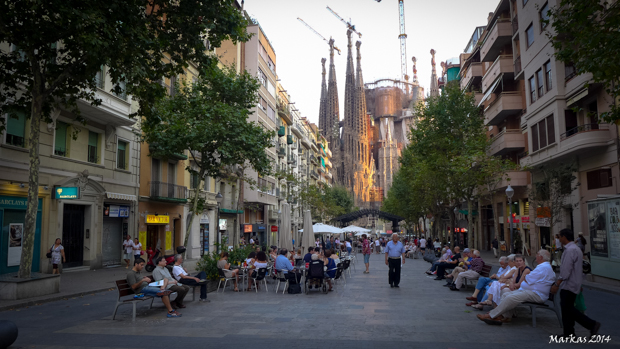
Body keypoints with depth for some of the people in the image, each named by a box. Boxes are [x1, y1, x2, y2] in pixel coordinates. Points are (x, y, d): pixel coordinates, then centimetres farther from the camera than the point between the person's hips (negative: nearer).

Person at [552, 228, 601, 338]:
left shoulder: (570, 250, -20)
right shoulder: (576, 249, 15)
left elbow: (566, 270, -24)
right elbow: (579, 269, 21)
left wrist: (556, 284, -21)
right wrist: (579, 284, 27)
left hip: (569, 285, -10)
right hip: (574, 284, 10)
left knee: (568, 309, -7)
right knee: (566, 308, 12)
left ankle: (592, 324, -3)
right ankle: (569, 333, 16)